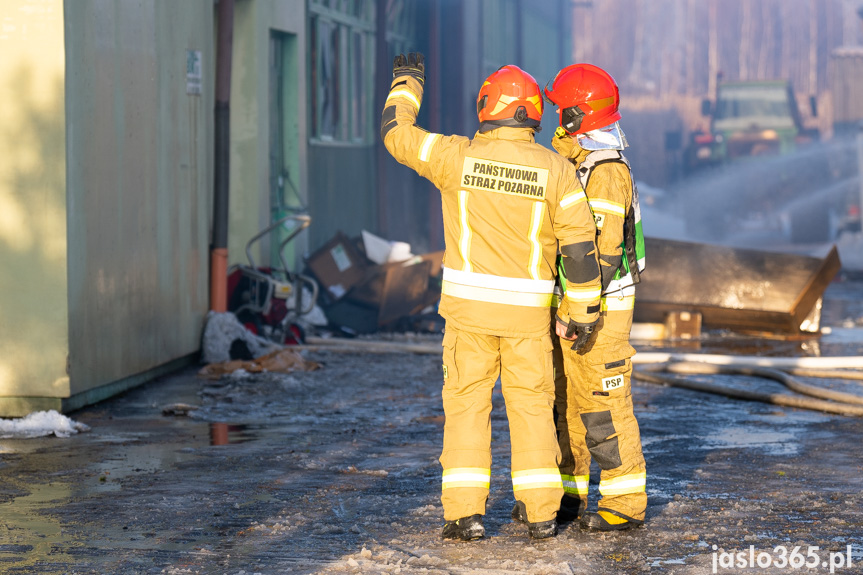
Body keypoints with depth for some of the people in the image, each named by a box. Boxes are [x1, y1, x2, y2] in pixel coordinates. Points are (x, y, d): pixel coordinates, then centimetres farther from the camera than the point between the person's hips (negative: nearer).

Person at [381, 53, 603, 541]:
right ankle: (542, 513, 8)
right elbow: (580, 245, -7)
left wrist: (407, 83, 22)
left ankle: (466, 513, -1)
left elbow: (396, 133, 5)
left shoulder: (458, 157, -8)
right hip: (528, 310, 1)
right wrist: (585, 311, 3)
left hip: (470, 303, -1)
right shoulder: (555, 170, -7)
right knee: (532, 406, 10)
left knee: (467, 404, 5)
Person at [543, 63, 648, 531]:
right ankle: (568, 496, 19)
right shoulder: (579, 165, 13)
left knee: (603, 406, -6)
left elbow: (603, 251, -23)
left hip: (599, 308, -10)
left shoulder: (606, 172, -19)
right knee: (564, 400, 12)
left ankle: (626, 504, 1)